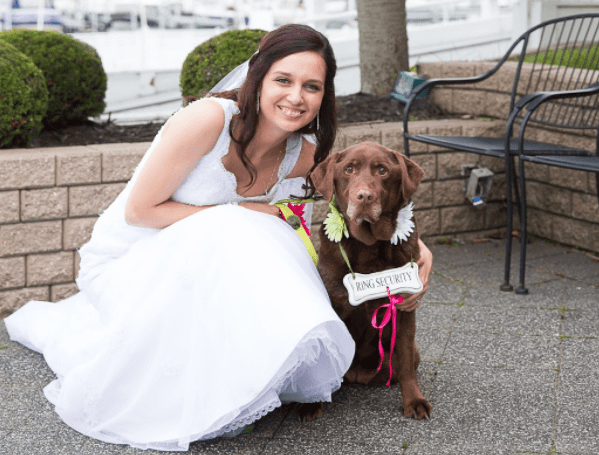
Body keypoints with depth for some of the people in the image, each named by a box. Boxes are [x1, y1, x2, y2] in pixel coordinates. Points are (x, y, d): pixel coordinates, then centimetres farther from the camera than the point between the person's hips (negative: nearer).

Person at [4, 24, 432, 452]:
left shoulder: (300, 157, -7)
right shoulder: (209, 119, -26)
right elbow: (139, 210, -21)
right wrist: (237, 215, -21)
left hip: (192, 266, 6)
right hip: (126, 259, -6)